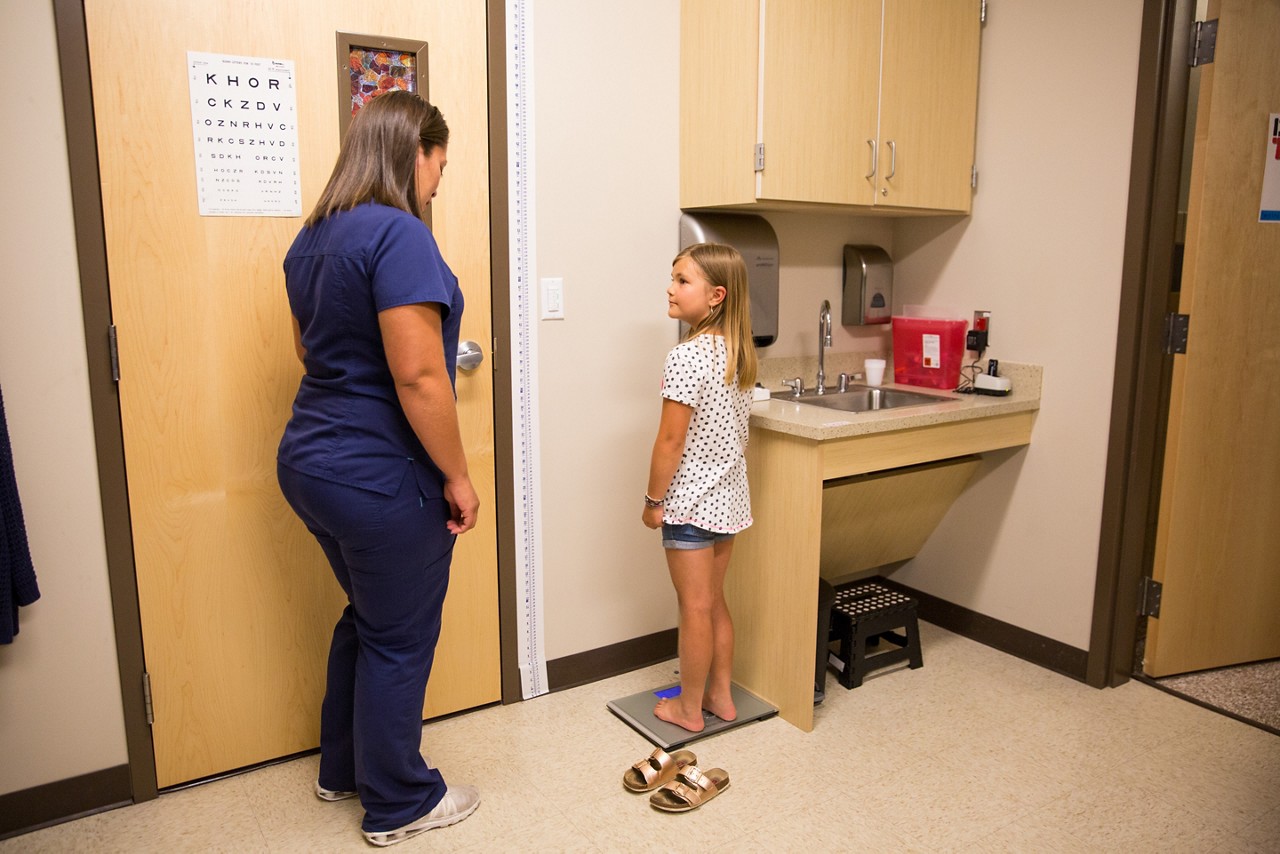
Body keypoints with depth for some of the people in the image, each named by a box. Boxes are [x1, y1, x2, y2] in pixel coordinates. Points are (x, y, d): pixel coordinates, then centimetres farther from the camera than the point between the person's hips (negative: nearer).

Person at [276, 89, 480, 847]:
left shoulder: (313, 238, 10)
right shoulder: (398, 234, -19)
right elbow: (417, 374, -25)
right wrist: (457, 475, -17)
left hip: (311, 462, 9)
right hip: (380, 476, -9)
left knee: (367, 616, 25)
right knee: (399, 640, 8)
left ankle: (343, 768, 42)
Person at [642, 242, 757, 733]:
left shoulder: (686, 357, -20)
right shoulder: (739, 354, 4)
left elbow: (671, 440, -19)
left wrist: (654, 500, -9)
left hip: (690, 501, -8)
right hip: (730, 498, 8)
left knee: (695, 608, 4)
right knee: (715, 602, 19)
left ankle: (689, 709, 20)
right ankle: (720, 696, 31)